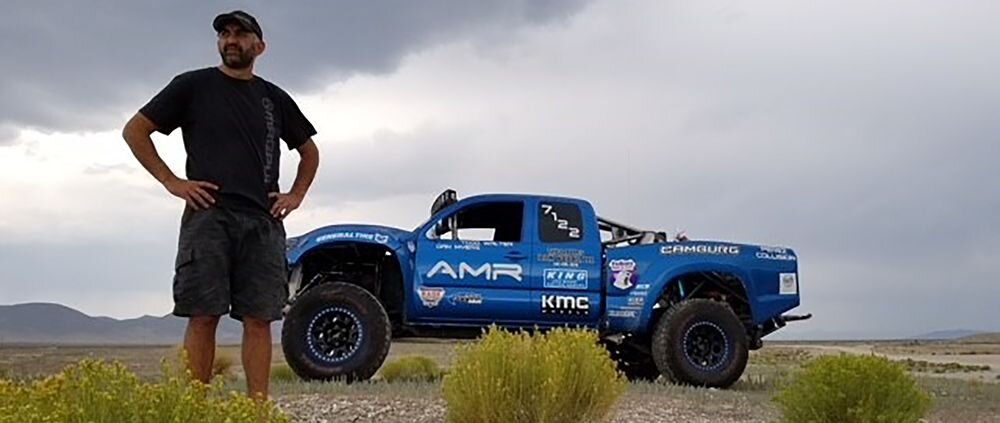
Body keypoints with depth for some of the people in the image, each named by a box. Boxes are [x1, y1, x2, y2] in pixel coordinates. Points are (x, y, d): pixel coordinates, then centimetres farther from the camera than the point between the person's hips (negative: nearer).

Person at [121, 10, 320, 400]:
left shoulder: (275, 99, 18)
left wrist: (296, 195, 14)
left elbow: (309, 151, 30)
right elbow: (134, 130, 8)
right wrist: (171, 181, -2)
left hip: (263, 222, 3)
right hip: (208, 215, -3)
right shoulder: (193, 85, 9)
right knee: (203, 317, -5)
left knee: (259, 319, 0)